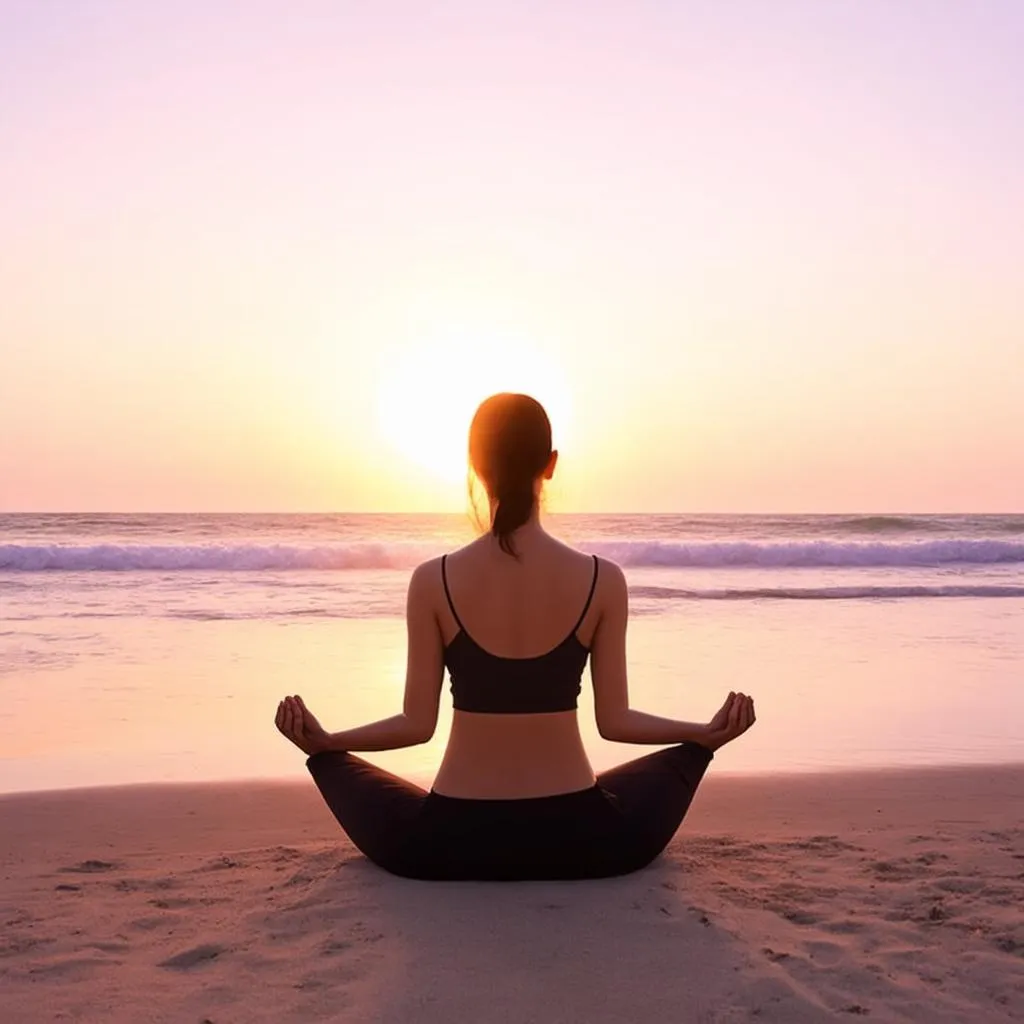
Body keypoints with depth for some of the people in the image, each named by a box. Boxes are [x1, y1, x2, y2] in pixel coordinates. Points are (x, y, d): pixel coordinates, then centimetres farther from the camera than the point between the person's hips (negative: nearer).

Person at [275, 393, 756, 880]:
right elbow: (614, 721, -2)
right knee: (682, 758, 31)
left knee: (333, 761, 27)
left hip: (454, 841, -1)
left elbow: (416, 724, -4)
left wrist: (322, 740, 13)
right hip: (576, 839, 1)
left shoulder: (432, 581, -8)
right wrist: (708, 733, 14)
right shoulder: (603, 580, -7)